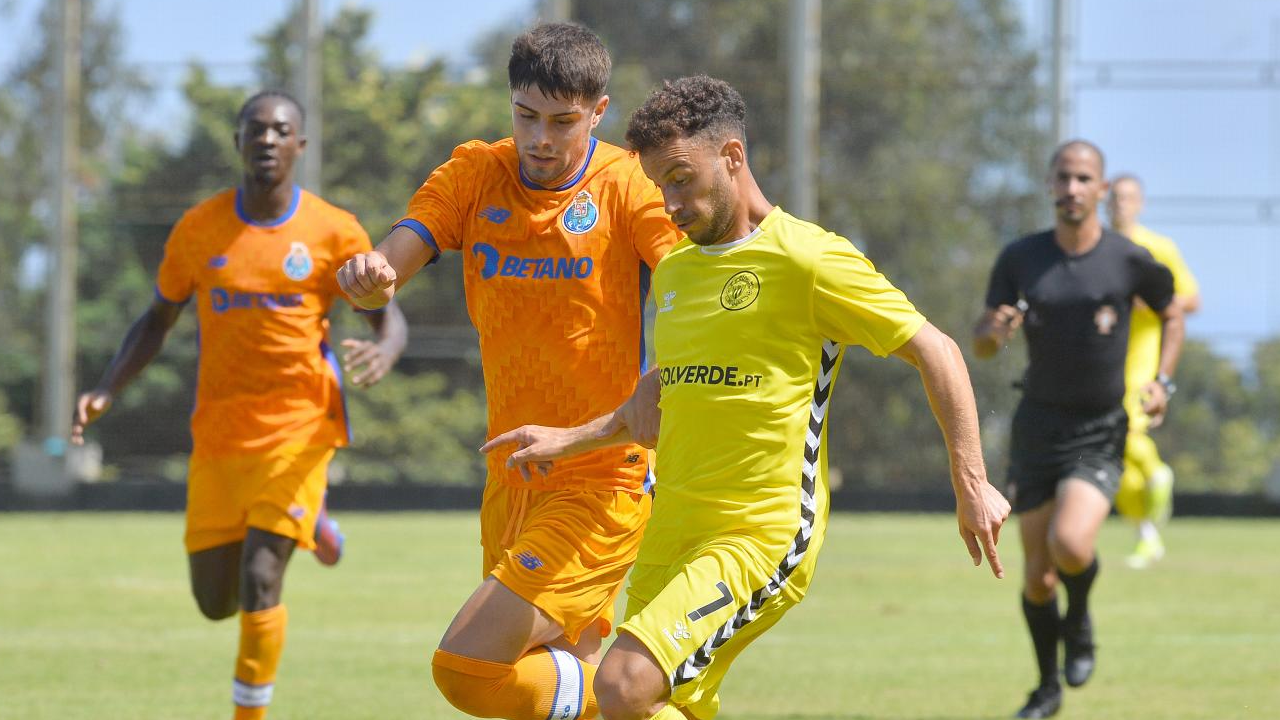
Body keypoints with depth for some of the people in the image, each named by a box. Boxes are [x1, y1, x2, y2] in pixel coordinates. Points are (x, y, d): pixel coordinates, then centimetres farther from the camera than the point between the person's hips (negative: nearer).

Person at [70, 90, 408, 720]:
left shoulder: (334, 233, -4)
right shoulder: (198, 230, 3)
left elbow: (390, 319, 2)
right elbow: (158, 320, 14)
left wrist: (383, 353, -23)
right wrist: (106, 392, 0)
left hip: (299, 429, -3)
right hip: (219, 433, 3)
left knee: (259, 579, -18)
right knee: (215, 601, 7)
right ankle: (303, 523, 38)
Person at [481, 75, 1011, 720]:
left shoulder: (807, 260, -7)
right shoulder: (673, 271, 16)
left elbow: (936, 352, -5)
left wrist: (971, 484, -9)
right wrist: (568, 441, 22)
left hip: (762, 538, -8)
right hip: (670, 540, 8)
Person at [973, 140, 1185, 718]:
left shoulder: (1130, 261, -6)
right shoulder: (1020, 259, -2)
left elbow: (1171, 314, 13)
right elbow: (979, 345, 4)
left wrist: (1161, 381, -3)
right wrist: (995, 331, -20)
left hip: (1100, 434, -2)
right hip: (1037, 427, 2)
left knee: (1070, 544, -26)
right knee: (1036, 577, 4)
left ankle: (1079, 622, 7)